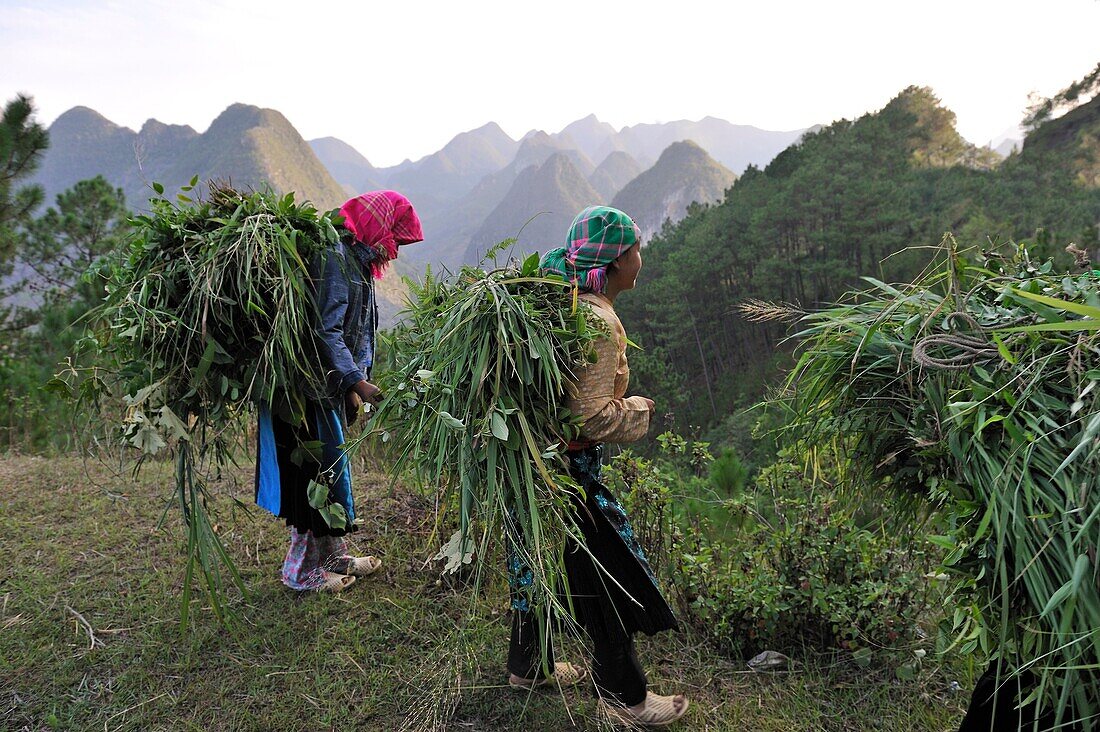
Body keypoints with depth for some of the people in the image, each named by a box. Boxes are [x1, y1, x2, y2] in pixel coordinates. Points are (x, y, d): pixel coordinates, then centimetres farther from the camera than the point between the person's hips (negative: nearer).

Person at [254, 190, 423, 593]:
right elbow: (325, 332, -24)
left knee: (332, 469, 18)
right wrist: (356, 381, -22)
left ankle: (333, 556, 32)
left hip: (332, 387, 10)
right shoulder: (334, 258, -18)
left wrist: (353, 386, 14)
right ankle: (303, 571, 14)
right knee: (317, 472, -1)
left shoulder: (356, 259, 14)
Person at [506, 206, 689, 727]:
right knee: (609, 576, 5)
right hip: (570, 468, -10)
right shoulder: (600, 322, -24)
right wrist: (639, 410, -9)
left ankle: (529, 665, 41)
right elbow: (594, 417, -25)